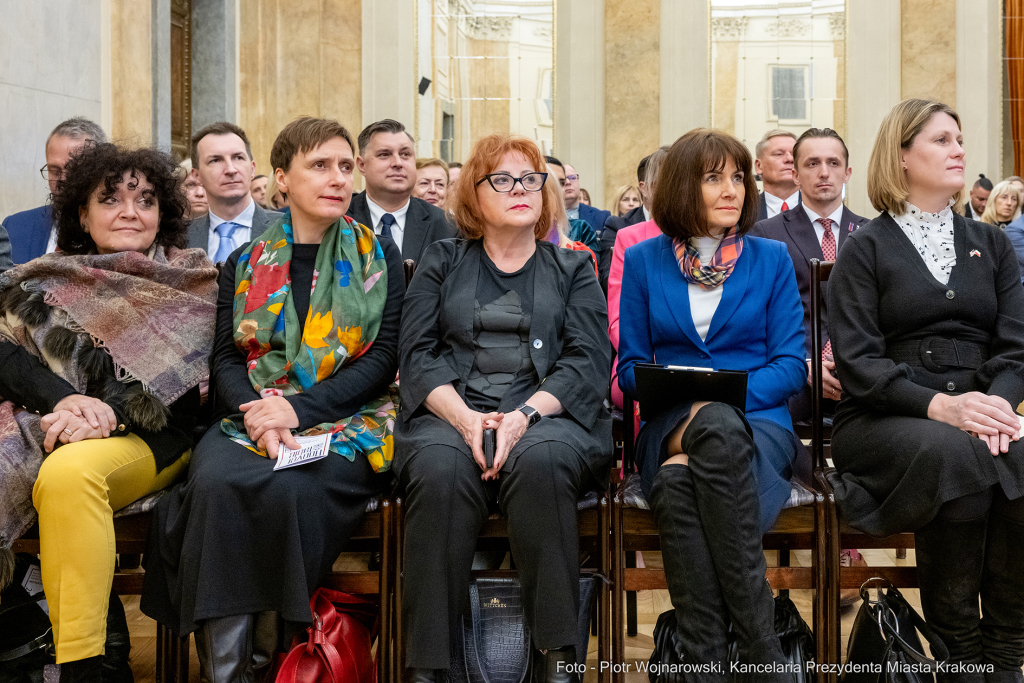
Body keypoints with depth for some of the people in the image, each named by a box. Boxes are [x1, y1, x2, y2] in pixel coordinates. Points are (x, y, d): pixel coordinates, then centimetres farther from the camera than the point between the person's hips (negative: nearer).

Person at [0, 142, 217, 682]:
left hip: (146, 437, -3)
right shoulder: (45, 279, 18)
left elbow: (187, 378, -4)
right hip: (48, 424, 3)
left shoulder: (189, 278, 9)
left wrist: (110, 411, -20)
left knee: (67, 473, -35)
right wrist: (64, 397, -16)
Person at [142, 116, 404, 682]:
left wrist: (298, 409, -13)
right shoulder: (245, 264, 16)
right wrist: (256, 414, -14)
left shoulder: (379, 259, 10)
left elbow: (382, 358, 0)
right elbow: (226, 359, 8)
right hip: (250, 418, 2)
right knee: (216, 482, -32)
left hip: (345, 422, -2)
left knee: (293, 489, -35)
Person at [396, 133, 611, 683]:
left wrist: (525, 414, -15)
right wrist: (464, 417, -13)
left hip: (546, 416, 0)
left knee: (540, 460, -35)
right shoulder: (441, 262, 20)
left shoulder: (572, 269, 19)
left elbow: (588, 361, 4)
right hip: (450, 413, 1)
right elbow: (417, 355, 7)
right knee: (441, 469, -33)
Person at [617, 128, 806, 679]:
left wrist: (721, 399, -14)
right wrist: (686, 400, -10)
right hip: (671, 426, 1)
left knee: (718, 425, -38)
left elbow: (790, 364, 5)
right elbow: (631, 366, 12)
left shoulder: (771, 259, 12)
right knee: (675, 482, -37)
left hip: (757, 422, 0)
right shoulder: (643, 261, 13)